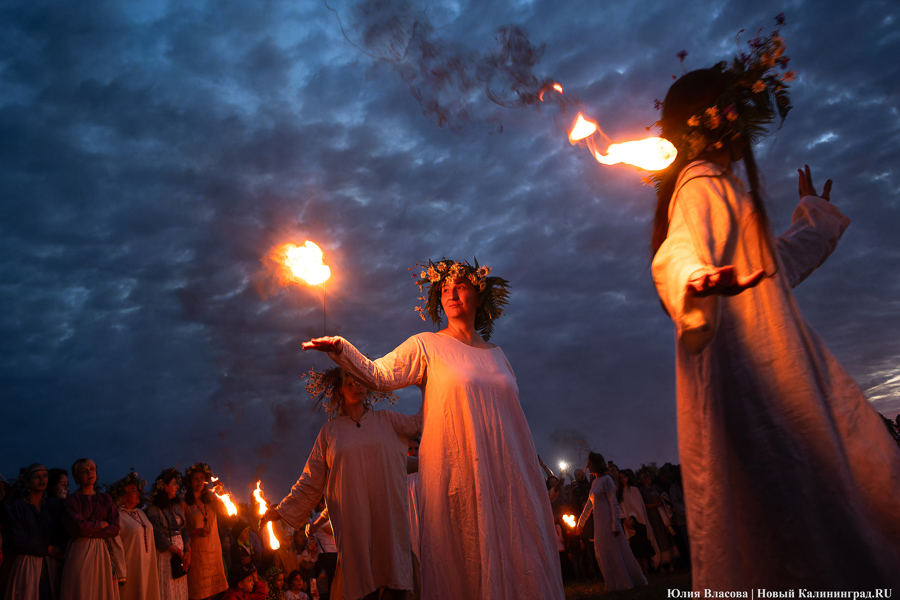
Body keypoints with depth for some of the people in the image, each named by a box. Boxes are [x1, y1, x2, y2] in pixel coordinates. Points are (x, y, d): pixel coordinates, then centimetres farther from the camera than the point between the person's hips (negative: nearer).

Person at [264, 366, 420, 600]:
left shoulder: (386, 420, 11)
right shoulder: (330, 430, 11)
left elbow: (421, 422, 7)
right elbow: (311, 479, 14)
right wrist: (283, 509, 13)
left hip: (388, 517, 1)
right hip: (352, 518, 0)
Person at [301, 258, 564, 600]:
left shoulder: (495, 353, 15)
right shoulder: (426, 346, 4)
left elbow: (513, 418, 17)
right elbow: (377, 375, -8)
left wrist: (532, 472, 13)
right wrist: (341, 349, -24)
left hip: (508, 480, 4)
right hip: (457, 479, -4)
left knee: (518, 562, 6)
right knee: (467, 568, -1)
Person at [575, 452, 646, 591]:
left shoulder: (606, 479, -10)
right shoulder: (594, 482, 14)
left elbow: (614, 503, -15)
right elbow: (589, 504, 20)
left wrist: (616, 525, -20)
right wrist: (580, 522, 24)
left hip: (608, 521, -8)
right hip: (599, 524, 8)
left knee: (613, 552, -2)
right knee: (604, 554, 10)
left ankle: (625, 582, 10)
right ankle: (615, 584, 19)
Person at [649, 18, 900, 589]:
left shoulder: (722, 186, 24)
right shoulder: (703, 183, -7)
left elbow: (774, 264, 37)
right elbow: (678, 251, -28)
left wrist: (815, 214, 50)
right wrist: (696, 277, -51)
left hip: (770, 360, 11)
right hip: (741, 360, -11)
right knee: (778, 490, -13)